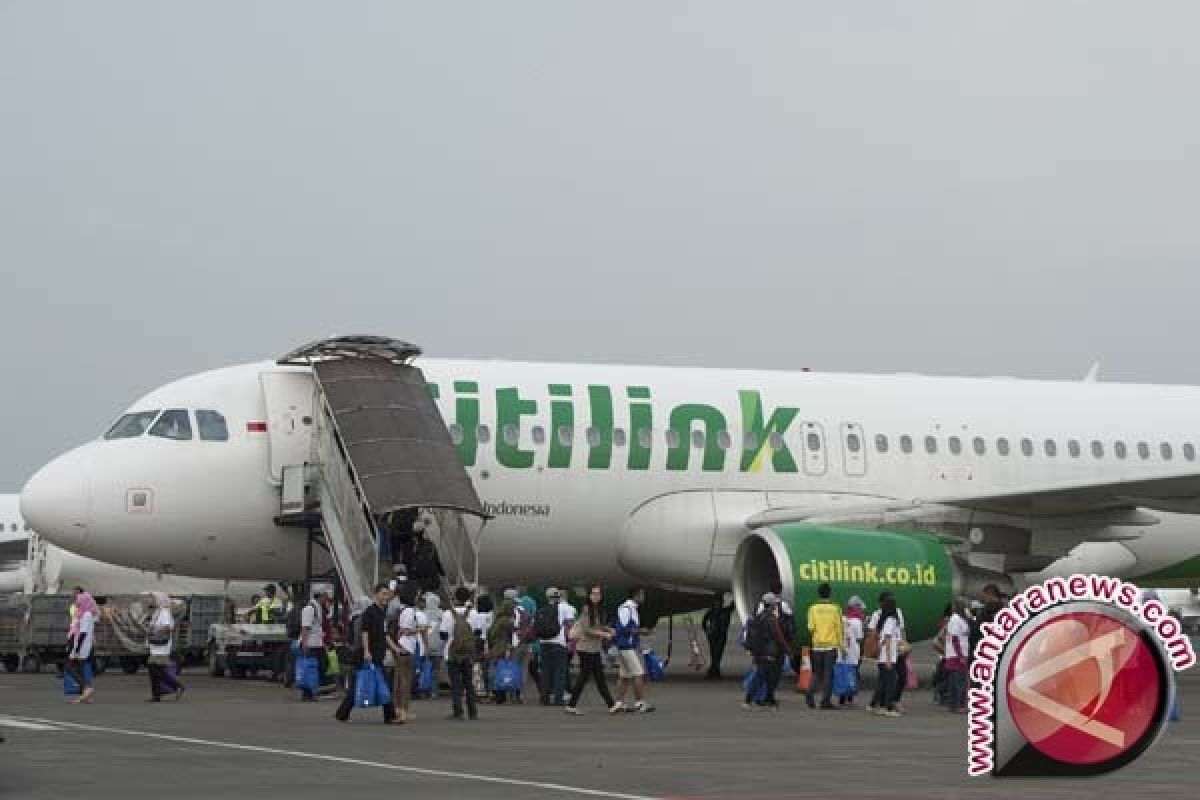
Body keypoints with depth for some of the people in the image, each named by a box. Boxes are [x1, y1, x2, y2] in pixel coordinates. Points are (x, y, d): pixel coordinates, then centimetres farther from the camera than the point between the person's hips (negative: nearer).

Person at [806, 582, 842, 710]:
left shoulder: (813, 608, -1)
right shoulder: (835, 608, -3)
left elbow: (811, 628, -4)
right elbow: (839, 628, -4)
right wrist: (841, 645, 2)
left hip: (817, 645, 2)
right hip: (831, 645, -2)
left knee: (817, 673, 13)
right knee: (828, 674, 2)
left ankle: (810, 694, -4)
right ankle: (826, 701, -1)